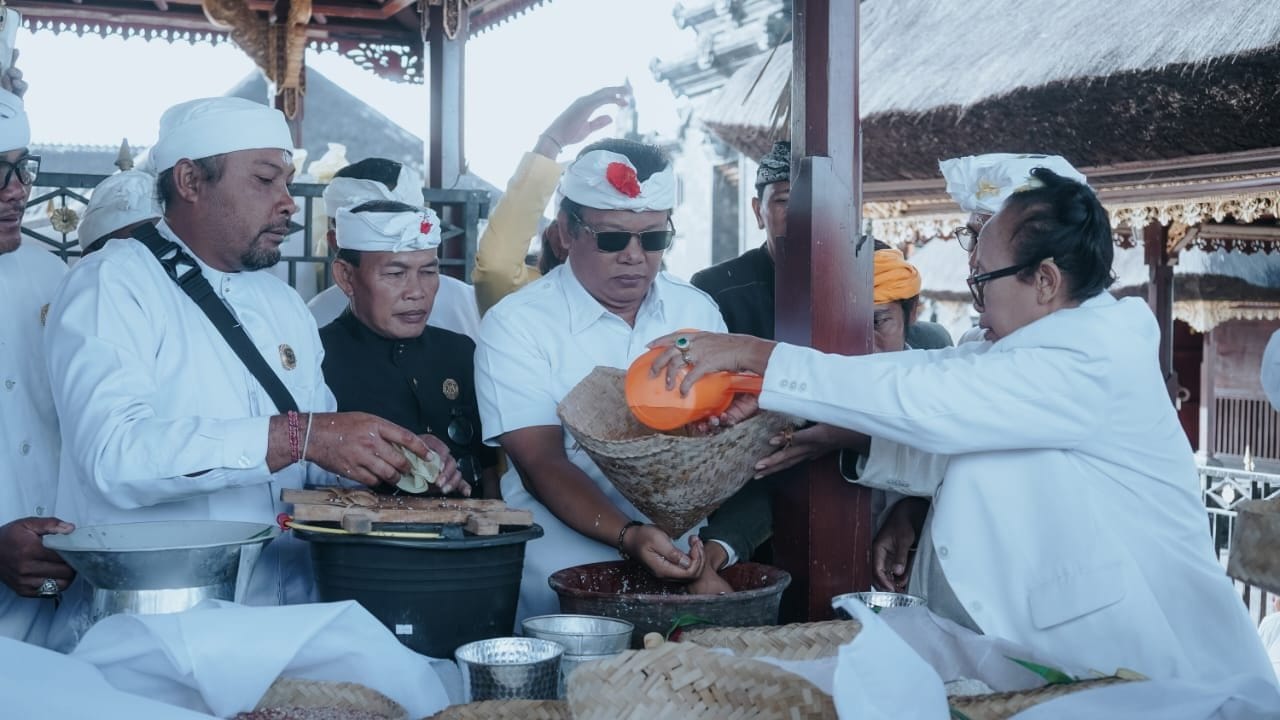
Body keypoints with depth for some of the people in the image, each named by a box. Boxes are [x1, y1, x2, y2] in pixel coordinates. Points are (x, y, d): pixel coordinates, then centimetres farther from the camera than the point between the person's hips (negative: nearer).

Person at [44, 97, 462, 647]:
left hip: (287, 610, 7)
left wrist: (397, 461, -1)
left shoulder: (282, 302, 19)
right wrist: (297, 436, -27)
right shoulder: (111, 285, -6)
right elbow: (116, 453, -23)